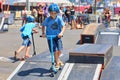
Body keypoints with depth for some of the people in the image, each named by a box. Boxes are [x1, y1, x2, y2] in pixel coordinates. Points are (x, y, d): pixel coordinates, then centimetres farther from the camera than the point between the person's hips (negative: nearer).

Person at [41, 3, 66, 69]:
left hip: (57, 36, 1)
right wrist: (43, 33, -4)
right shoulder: (47, 20, -7)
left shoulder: (59, 19, -8)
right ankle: (57, 62, 16)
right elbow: (43, 26, 8)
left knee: (59, 50, -7)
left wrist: (61, 33, -26)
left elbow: (63, 26, -9)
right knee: (54, 51, -4)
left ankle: (57, 59, 26)